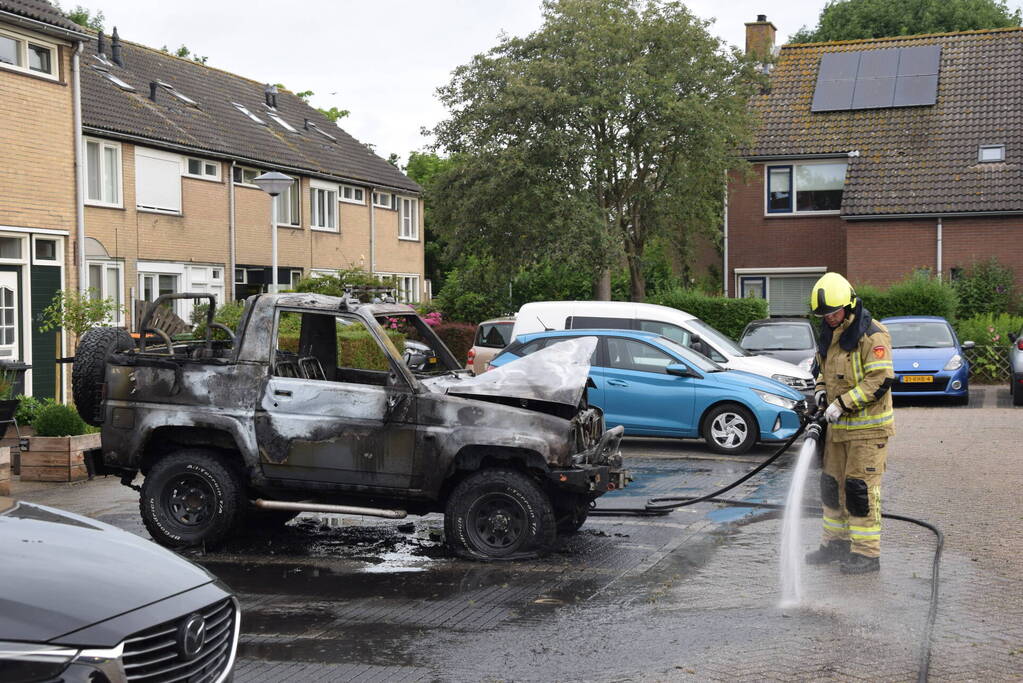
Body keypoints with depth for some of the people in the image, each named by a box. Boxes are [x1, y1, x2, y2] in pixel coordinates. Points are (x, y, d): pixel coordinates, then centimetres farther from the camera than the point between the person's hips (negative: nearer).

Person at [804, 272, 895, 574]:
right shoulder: (829, 334, 11)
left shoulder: (872, 335, -16)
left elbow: (881, 380, -22)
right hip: (838, 425, 9)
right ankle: (836, 542, 28)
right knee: (832, 484, 15)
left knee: (861, 488, -6)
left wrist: (843, 403, -22)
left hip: (868, 427, -8)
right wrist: (821, 389, 5)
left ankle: (867, 552, 2)